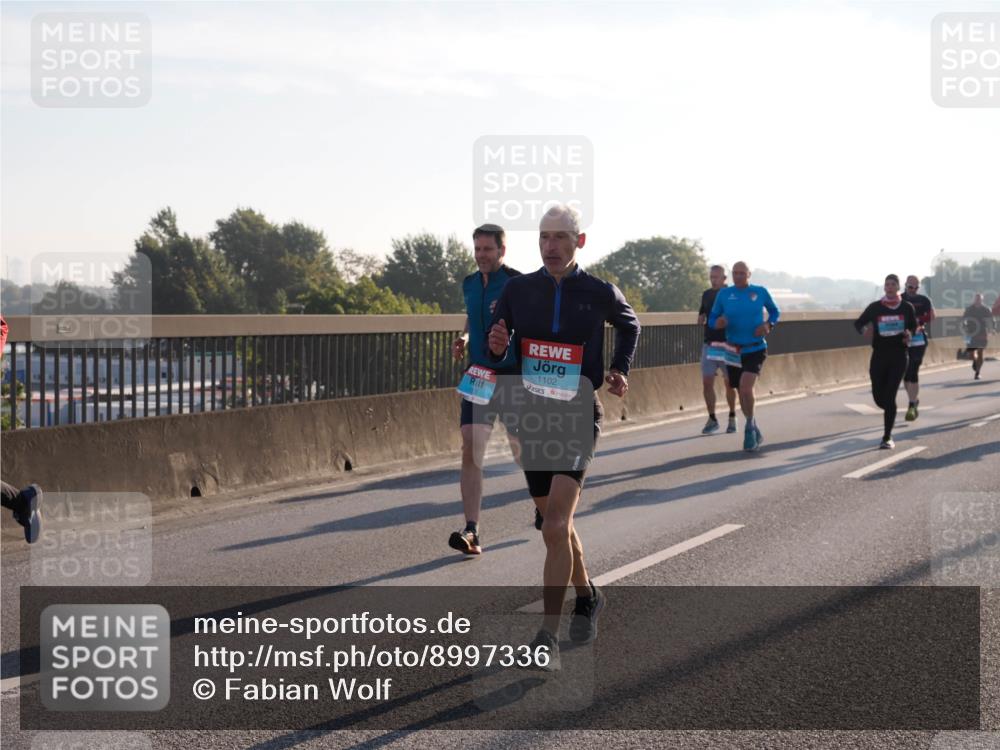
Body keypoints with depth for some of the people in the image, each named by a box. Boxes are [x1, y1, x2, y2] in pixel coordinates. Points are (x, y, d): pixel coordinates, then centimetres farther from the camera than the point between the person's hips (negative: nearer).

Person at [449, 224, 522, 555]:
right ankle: (471, 531, -10)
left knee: (522, 451, 9)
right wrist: (463, 339, 8)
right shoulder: (470, 284, 8)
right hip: (478, 379, 4)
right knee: (470, 452, -9)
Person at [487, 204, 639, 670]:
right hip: (531, 417, 4)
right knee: (556, 523, 15)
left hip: (578, 417, -4)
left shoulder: (600, 293, -3)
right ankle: (586, 595, 41)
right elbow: (497, 353, 8)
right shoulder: (517, 290, 2)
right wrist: (496, 348, -15)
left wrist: (620, 371, 7)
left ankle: (547, 638, -14)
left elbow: (629, 325, 19)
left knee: (555, 525, -16)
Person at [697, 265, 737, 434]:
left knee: (729, 383, 4)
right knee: (707, 382, -3)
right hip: (709, 343, 4)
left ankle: (732, 417, 18)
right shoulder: (707, 295, 10)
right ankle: (712, 419, 6)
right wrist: (702, 319, -2)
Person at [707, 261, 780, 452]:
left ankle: (750, 428, -6)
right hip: (734, 351, 3)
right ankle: (755, 433, 30)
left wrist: (769, 325, -6)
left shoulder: (760, 292, -1)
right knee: (743, 393, 11)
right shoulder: (724, 294, 1)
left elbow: (775, 311, 14)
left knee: (746, 386, -24)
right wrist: (717, 323, -18)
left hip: (756, 349, -3)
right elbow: (712, 318, 6)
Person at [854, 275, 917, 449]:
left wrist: (909, 334, -7)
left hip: (898, 356, -2)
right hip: (879, 355, 2)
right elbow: (858, 323, 8)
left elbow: (914, 326, 16)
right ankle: (889, 412, 40)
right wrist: (864, 330, -15)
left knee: (889, 396, -10)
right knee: (878, 397, 3)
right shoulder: (875, 307, 2)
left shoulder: (907, 308, 3)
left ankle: (887, 438, -5)